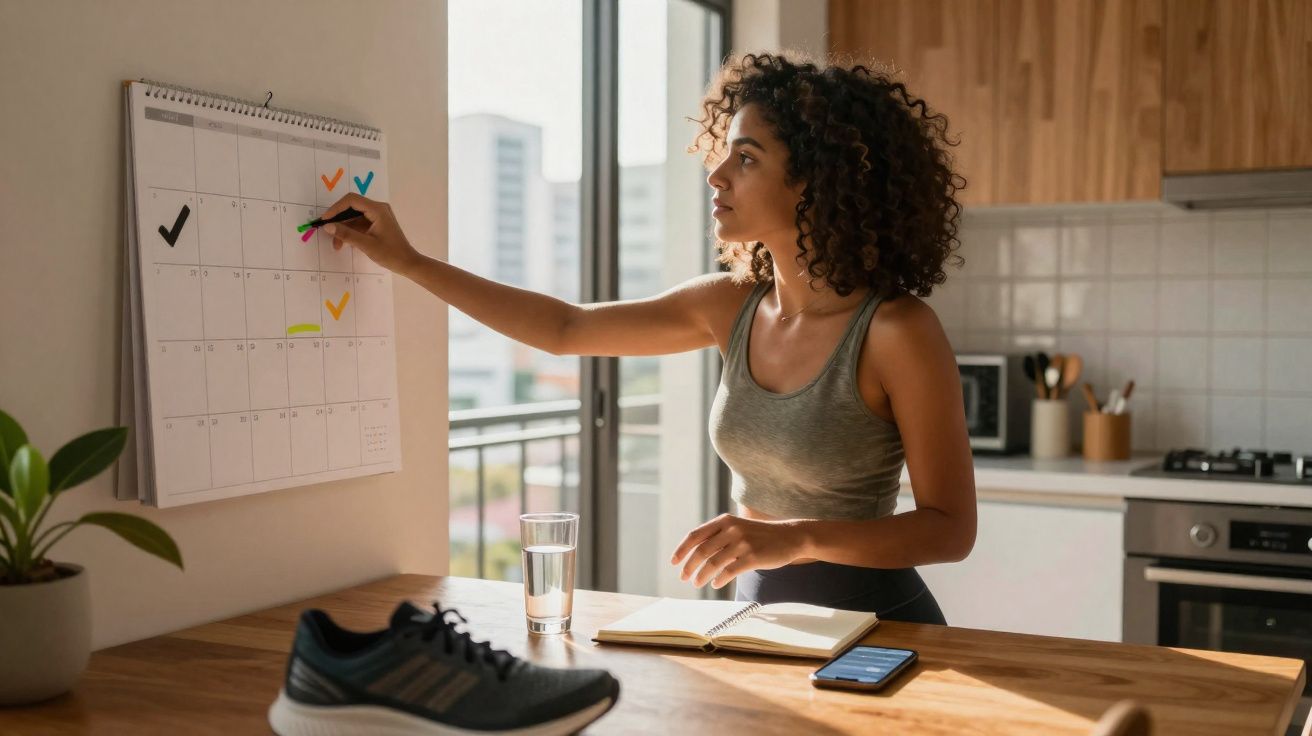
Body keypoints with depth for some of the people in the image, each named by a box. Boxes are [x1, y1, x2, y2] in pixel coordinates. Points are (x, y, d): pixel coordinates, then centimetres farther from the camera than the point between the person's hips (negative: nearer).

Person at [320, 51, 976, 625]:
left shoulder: (896, 330, -16)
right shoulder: (732, 305, 2)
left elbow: (950, 528, -13)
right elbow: (566, 330, 10)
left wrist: (796, 537, -28)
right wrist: (408, 261, 7)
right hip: (759, 613, 5)